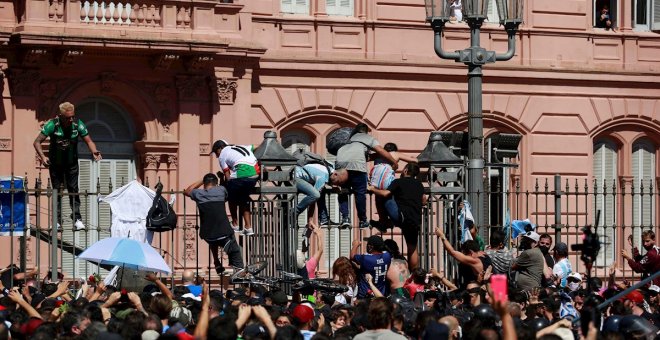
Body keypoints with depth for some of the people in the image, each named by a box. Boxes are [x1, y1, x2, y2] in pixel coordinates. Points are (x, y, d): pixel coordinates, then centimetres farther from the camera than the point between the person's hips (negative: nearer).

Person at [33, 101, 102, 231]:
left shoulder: (78, 124, -16)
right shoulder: (52, 125, -22)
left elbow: (89, 141, -9)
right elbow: (37, 142, -20)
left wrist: (94, 151, -31)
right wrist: (42, 156, -36)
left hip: (71, 163, 1)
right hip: (55, 163, -1)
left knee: (73, 190, -3)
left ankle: (77, 219, -2)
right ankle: (57, 220, 6)